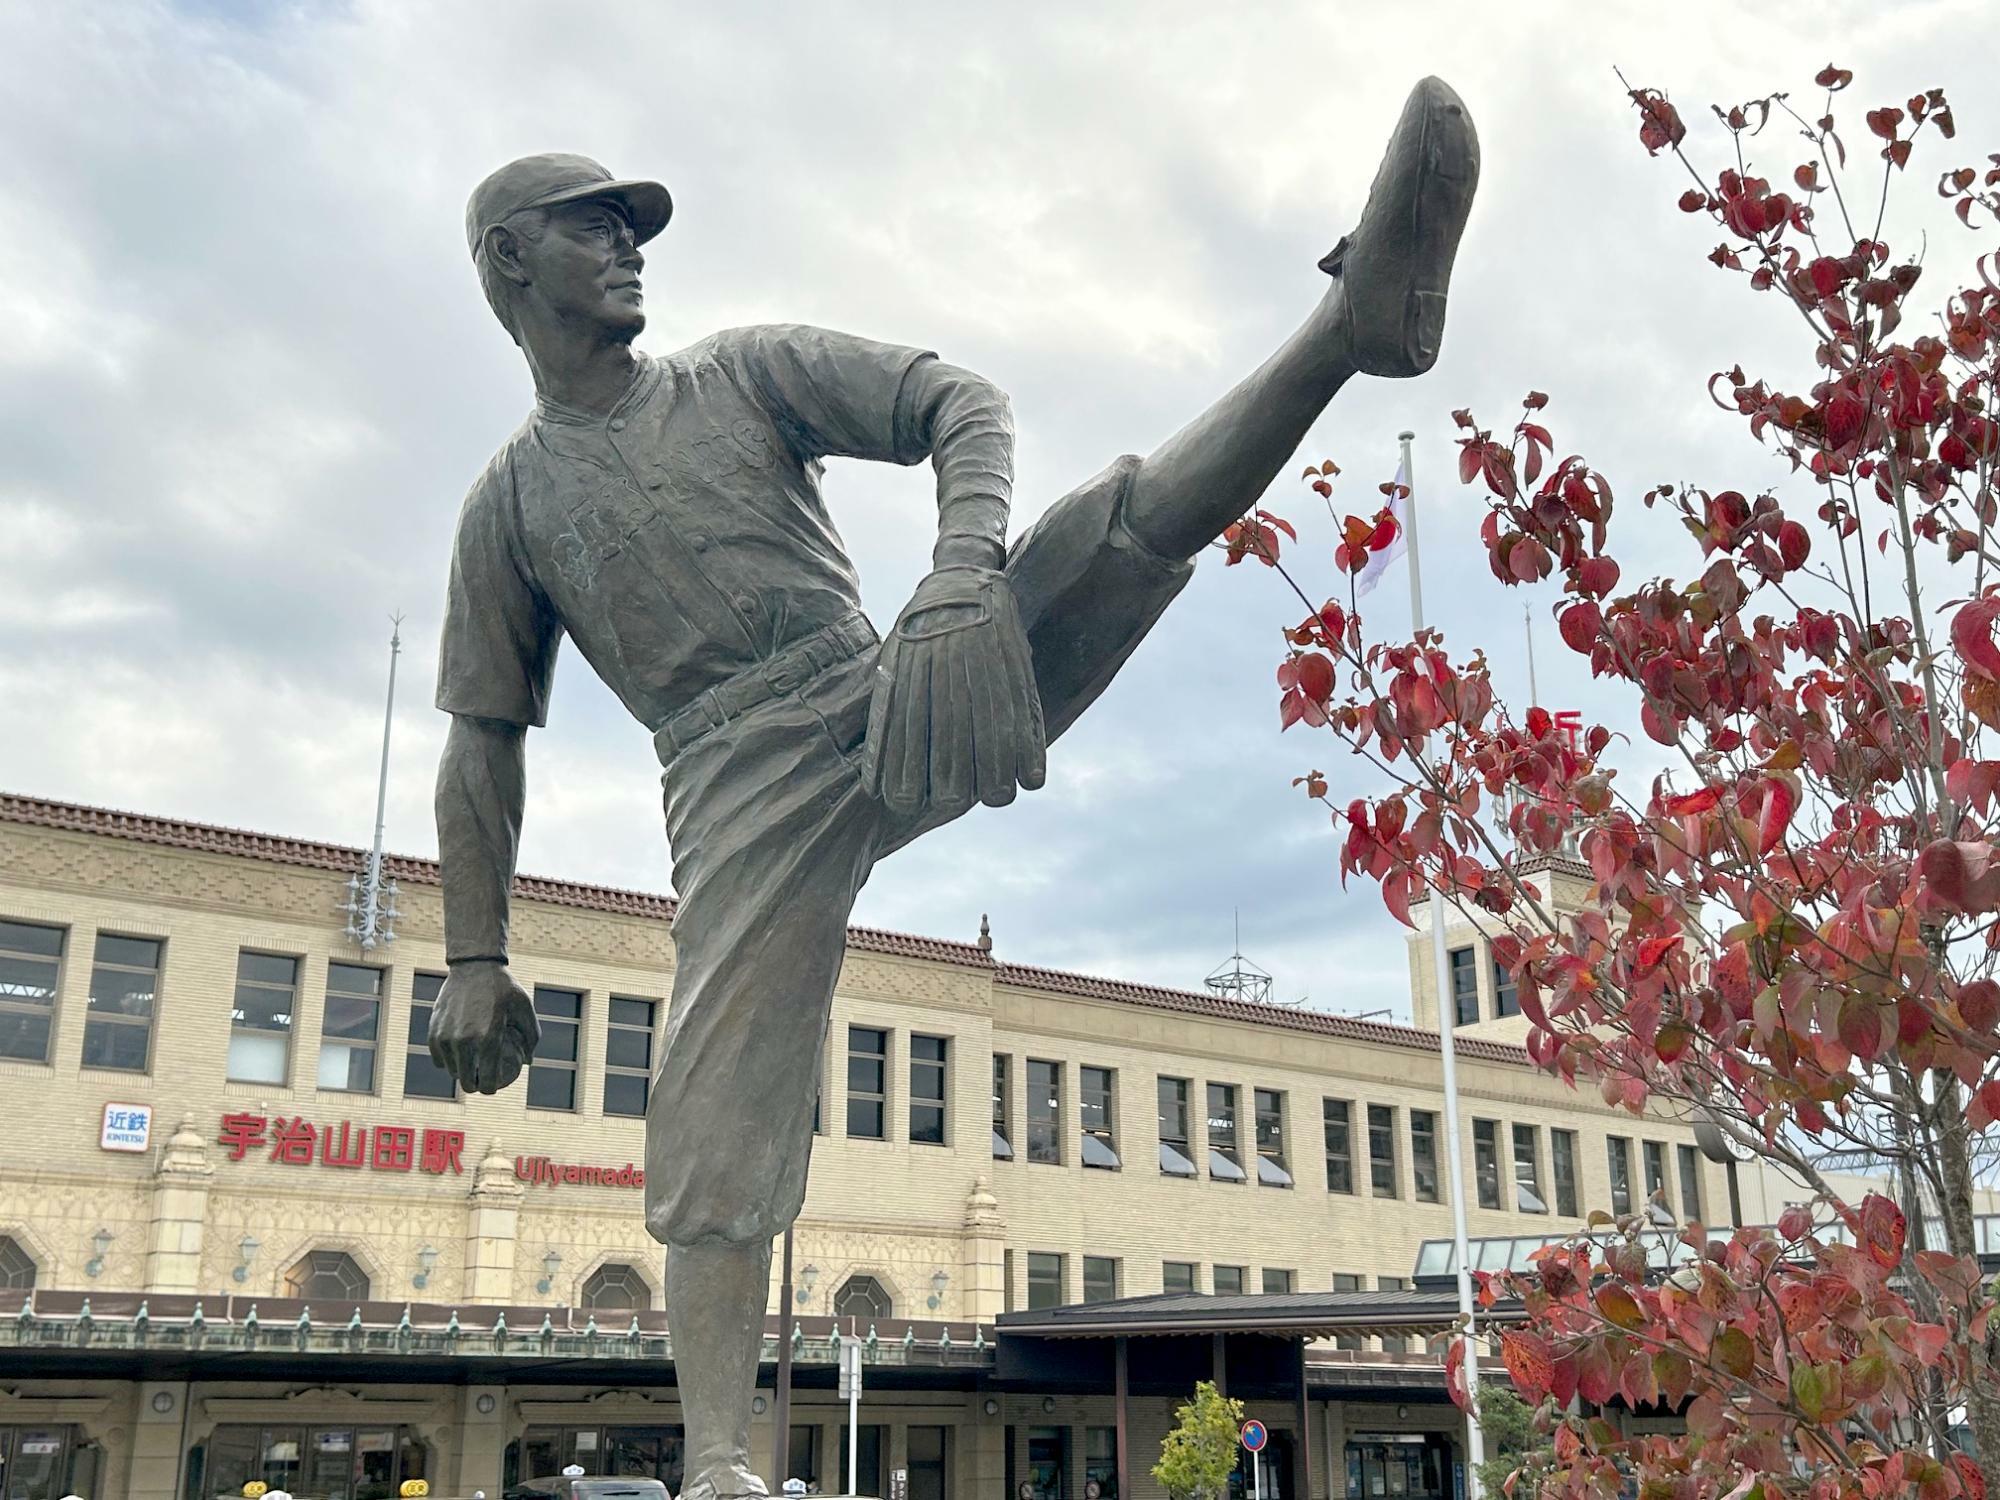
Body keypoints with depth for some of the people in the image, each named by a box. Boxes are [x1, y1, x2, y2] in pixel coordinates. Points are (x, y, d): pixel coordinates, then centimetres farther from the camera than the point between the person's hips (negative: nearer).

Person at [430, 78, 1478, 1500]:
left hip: (887, 712, 1)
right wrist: (476, 961, 5)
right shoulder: (511, 503, 14)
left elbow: (965, 408, -1)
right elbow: (484, 744, 14)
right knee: (716, 1125, -15)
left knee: (1127, 518, -19)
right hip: (741, 789, -1)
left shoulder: (749, 371, 14)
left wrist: (968, 561, -24)